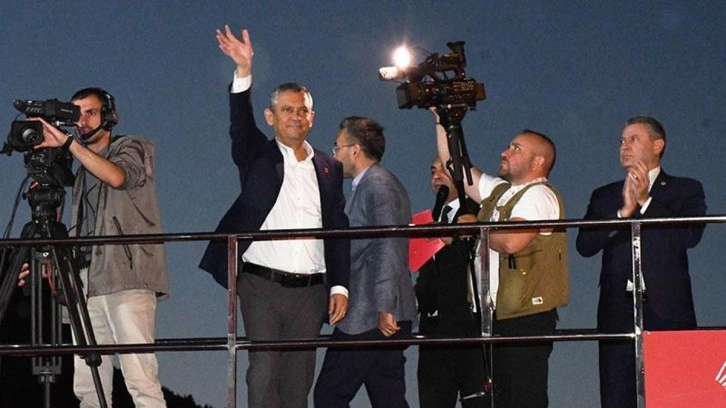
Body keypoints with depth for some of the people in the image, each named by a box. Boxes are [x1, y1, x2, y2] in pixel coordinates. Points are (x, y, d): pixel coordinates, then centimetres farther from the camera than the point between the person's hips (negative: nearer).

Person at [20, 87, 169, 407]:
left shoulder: (132, 148, 7)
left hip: (127, 276, -7)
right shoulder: (83, 171, 26)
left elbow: (117, 177, -16)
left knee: (140, 378, -19)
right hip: (87, 281, 7)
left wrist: (67, 142, -19)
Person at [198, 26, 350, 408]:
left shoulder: (328, 168, 13)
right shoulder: (258, 156, 6)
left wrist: (340, 286, 3)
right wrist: (244, 71, -28)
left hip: (310, 290, 3)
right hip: (262, 285, -3)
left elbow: (339, 231, 12)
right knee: (264, 372, -9)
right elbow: (240, 124, -13)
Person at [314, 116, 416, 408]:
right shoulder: (372, 185, 21)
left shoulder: (377, 185, -11)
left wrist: (385, 307, -25)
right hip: (383, 318, 10)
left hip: (369, 317, -10)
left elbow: (388, 249, -20)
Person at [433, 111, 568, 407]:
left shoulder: (539, 195, -9)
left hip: (526, 316, -9)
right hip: (497, 316, 9)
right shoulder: (498, 191, 19)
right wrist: (442, 118, 18)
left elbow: (511, 242, -24)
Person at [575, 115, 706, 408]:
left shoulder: (685, 191, 11)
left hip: (667, 313, -3)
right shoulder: (604, 197, 19)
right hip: (618, 314, 3)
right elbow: (585, 245, 4)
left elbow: (690, 235, -7)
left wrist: (645, 201, -10)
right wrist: (623, 211, -9)